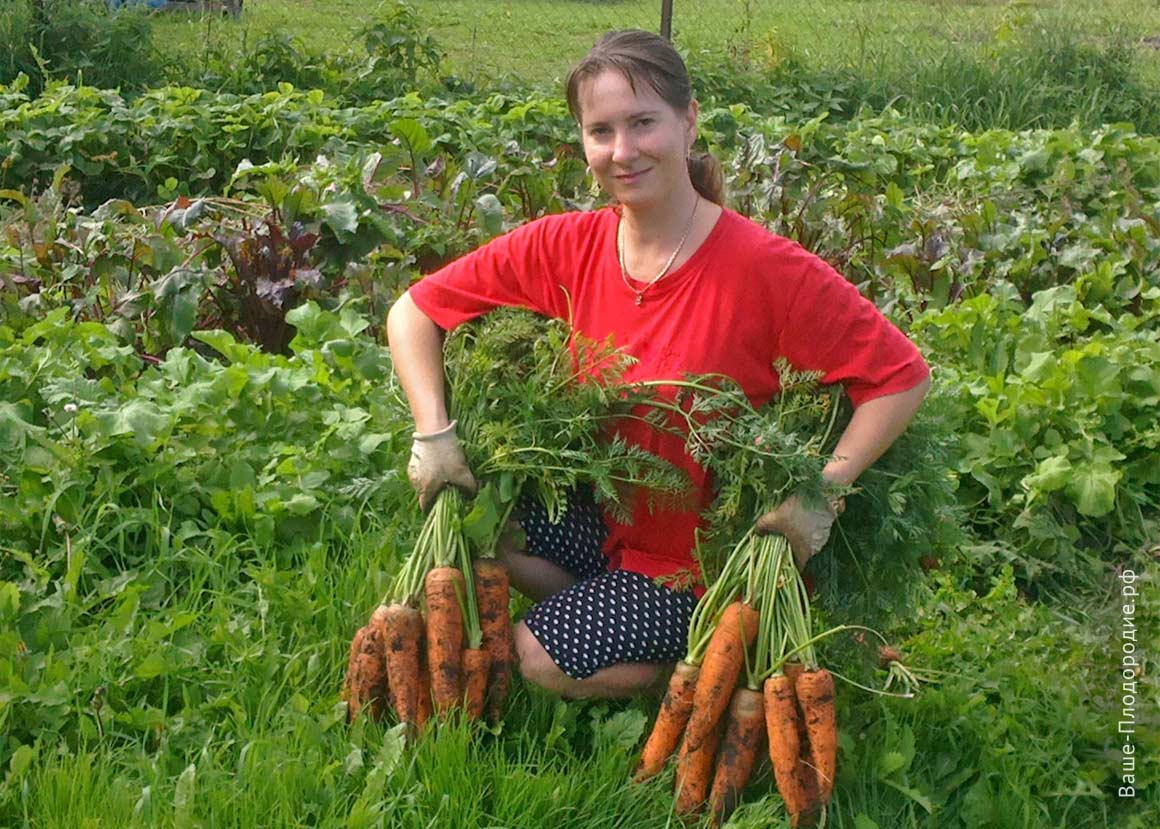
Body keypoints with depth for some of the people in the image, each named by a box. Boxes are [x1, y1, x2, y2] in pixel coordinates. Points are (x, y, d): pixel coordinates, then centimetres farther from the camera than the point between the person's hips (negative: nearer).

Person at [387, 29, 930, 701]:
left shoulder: (765, 267, -23)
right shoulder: (567, 247, -9)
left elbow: (903, 375, -19)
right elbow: (416, 311, -2)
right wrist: (434, 433, -14)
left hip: (707, 563, -5)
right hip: (609, 517, 6)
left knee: (543, 658, -18)